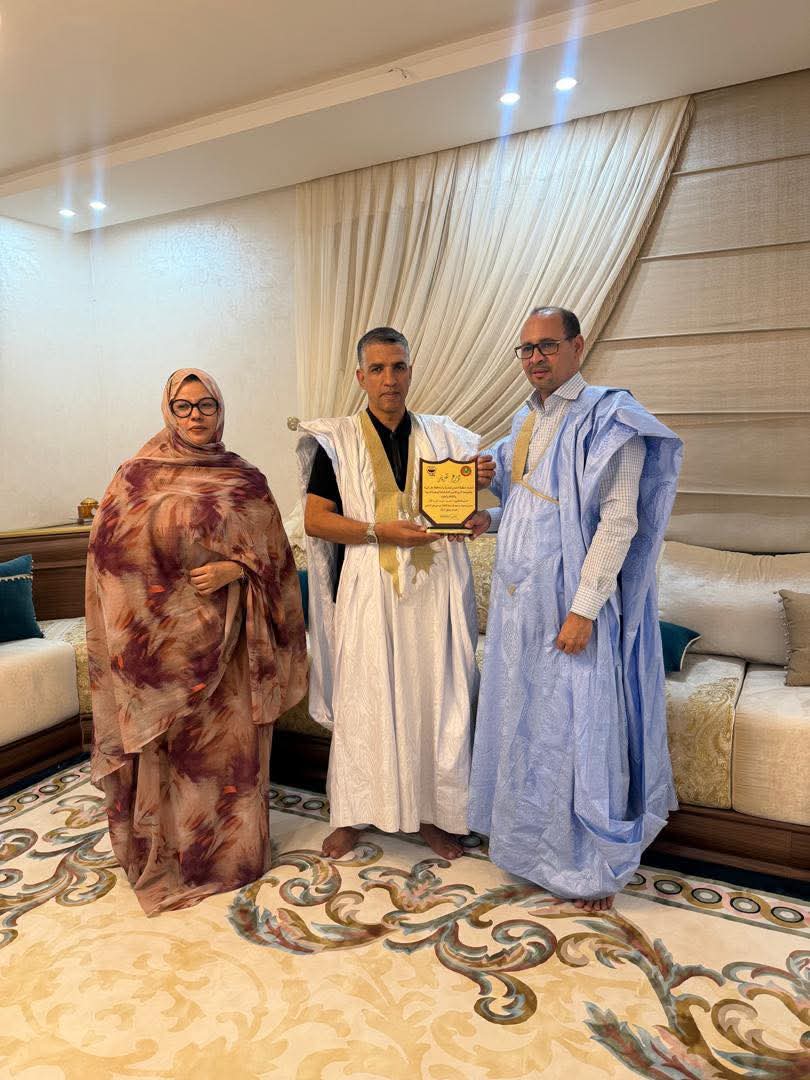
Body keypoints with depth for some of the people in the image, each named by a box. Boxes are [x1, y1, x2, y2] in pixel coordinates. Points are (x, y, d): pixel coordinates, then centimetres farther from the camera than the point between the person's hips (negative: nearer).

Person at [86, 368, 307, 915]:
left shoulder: (245, 480, 4)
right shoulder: (137, 476, 2)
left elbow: (273, 551, 5)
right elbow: (113, 553, 1)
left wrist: (235, 567, -14)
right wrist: (150, 624, -6)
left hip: (228, 640, 1)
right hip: (163, 639, 0)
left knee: (231, 740, 7)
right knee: (167, 746, 8)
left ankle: (234, 848, 27)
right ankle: (169, 853, 28)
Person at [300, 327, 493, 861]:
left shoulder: (443, 435, 10)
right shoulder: (337, 440, 2)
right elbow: (315, 520, -4)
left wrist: (480, 483, -7)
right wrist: (380, 530, -16)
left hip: (434, 586, 3)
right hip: (369, 587, -2)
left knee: (435, 697, 7)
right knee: (363, 699, 5)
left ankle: (433, 813, 25)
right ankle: (353, 814, 23)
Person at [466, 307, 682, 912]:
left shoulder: (605, 419, -11)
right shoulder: (528, 420, 12)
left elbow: (618, 520, -17)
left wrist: (583, 609, -21)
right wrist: (490, 517, 0)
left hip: (570, 601, -7)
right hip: (520, 596, 8)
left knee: (577, 725, 2)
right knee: (523, 719, 17)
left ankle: (596, 866, 22)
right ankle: (532, 838, 37)